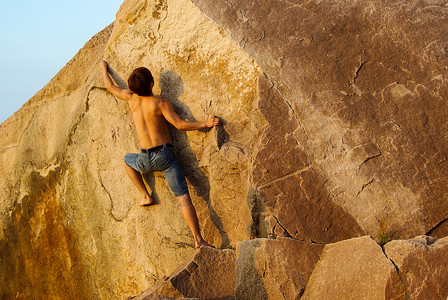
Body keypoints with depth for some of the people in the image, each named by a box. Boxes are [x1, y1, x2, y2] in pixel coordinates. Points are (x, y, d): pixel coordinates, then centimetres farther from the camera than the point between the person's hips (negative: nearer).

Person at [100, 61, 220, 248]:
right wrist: (206, 124, -7)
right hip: (165, 155, -3)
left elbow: (110, 87, 23)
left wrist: (104, 69, 41)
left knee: (128, 160, 38)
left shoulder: (132, 98, 5)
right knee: (183, 198, -4)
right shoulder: (160, 103, -6)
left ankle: (145, 196, 28)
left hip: (146, 160, 3)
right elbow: (179, 124, -14)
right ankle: (198, 240, -12)